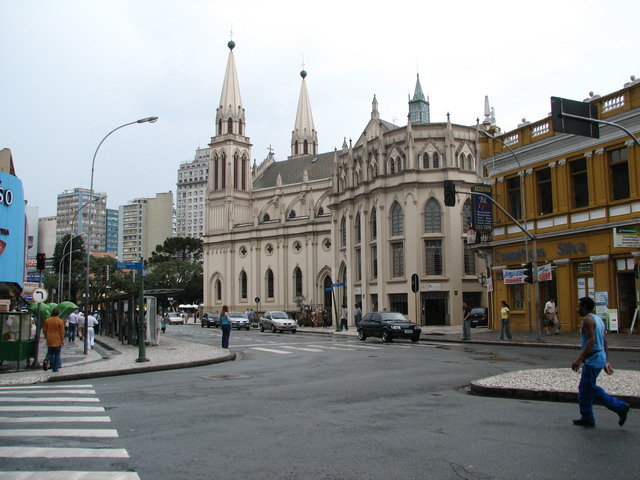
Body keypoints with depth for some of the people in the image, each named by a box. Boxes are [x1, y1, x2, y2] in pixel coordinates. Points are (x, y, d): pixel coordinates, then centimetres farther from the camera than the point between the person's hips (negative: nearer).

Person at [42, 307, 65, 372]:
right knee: (57, 355, 7)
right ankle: (55, 368, 9)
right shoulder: (60, 321, -11)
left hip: (49, 340, 3)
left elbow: (44, 330, 8)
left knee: (50, 353, 18)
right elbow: (62, 332, -11)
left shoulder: (47, 320, 2)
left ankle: (46, 360, -11)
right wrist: (62, 340, -1)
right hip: (57, 341, -3)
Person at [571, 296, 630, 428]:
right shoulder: (598, 319, 16)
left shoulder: (588, 319, -14)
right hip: (600, 357, 10)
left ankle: (620, 407, -1)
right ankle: (587, 418, 14)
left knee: (590, 388, -5)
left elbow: (591, 341, -25)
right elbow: (604, 342, 18)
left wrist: (579, 359, -27)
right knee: (584, 388, 12)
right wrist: (606, 361, 22)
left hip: (593, 359, -10)